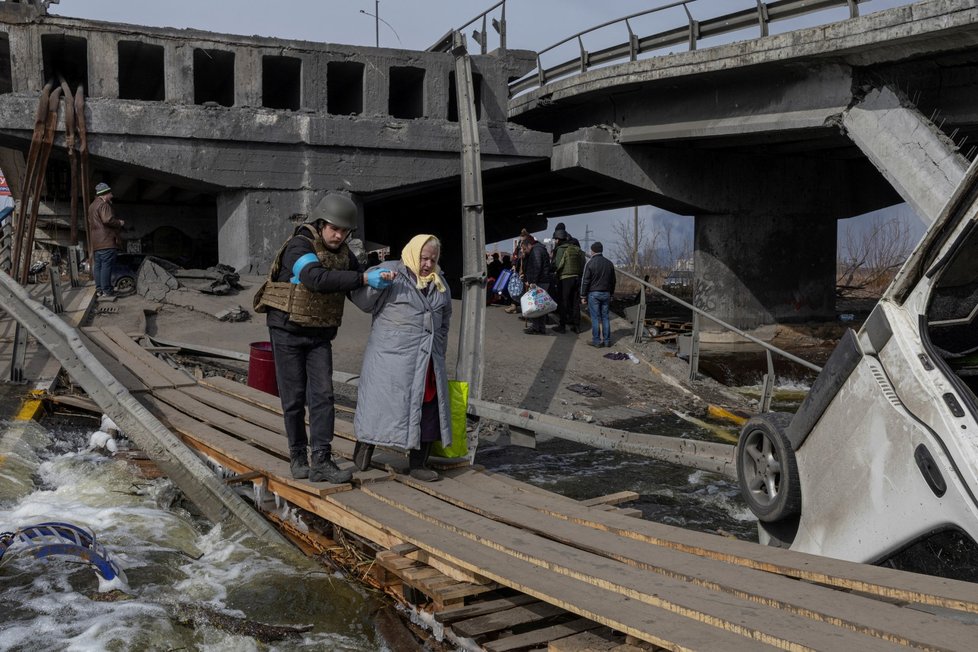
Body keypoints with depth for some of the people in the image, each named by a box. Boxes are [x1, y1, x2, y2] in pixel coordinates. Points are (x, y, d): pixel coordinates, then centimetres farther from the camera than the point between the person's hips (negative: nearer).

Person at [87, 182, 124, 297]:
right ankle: (106, 290, -10)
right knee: (106, 266, -9)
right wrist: (120, 223, -7)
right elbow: (108, 220, -22)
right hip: (106, 241, -10)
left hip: (96, 243, 10)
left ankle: (99, 289, 11)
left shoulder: (92, 206, 23)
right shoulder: (104, 205, -10)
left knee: (97, 266, 9)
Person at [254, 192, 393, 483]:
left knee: (322, 395, -6)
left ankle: (321, 461, -7)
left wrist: (378, 274, 0)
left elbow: (361, 292, 19)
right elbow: (318, 279, -39)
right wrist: (364, 279, -42)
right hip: (288, 331, -5)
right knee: (294, 398, 2)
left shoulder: (343, 252, 4)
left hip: (320, 335, 5)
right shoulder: (299, 246, -19)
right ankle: (298, 457, 17)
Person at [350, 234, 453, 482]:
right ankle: (365, 445, 17)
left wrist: (438, 352, 22)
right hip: (392, 356, -6)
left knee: (428, 406, 3)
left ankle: (418, 463, 12)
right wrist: (377, 282, -23)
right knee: (384, 400, -4)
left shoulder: (439, 283, 16)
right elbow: (363, 301, -6)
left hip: (427, 360, 6)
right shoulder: (391, 272, -3)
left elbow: (444, 320, 26)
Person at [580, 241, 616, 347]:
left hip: (593, 294, -5)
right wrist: (611, 294, 22)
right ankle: (607, 340, 10)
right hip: (606, 294, 5)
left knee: (595, 317, -2)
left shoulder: (590, 263, -9)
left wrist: (583, 296, -4)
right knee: (605, 317, 9)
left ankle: (597, 340, 0)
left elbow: (585, 281, -9)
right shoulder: (609, 263, 9)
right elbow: (612, 281, 15)